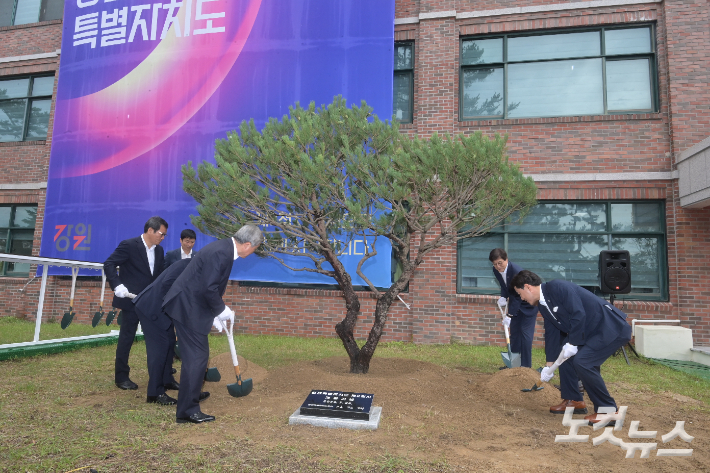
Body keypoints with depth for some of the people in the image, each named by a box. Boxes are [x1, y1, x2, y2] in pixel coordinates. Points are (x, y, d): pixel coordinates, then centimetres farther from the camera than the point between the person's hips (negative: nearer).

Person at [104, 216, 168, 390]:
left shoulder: (159, 250, 8)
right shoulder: (128, 245, -11)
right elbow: (109, 264, -12)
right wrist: (117, 286, -22)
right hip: (132, 300, -6)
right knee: (126, 338, 3)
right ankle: (121, 377, 17)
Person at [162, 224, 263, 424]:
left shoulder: (224, 248, 9)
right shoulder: (221, 252, -23)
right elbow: (209, 289, -26)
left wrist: (215, 314, 17)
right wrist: (221, 310, -10)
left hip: (189, 305, 10)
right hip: (188, 308, -10)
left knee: (197, 354, 20)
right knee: (197, 356, -3)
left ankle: (192, 392, 36)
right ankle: (187, 411, 6)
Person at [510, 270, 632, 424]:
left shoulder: (557, 287, -20)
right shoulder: (543, 305, 9)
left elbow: (579, 314, -26)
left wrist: (572, 344, -18)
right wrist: (549, 366, 17)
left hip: (613, 329, -10)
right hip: (592, 331, 10)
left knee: (582, 362, -21)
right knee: (564, 355, 11)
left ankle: (609, 410, -5)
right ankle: (573, 400, 24)